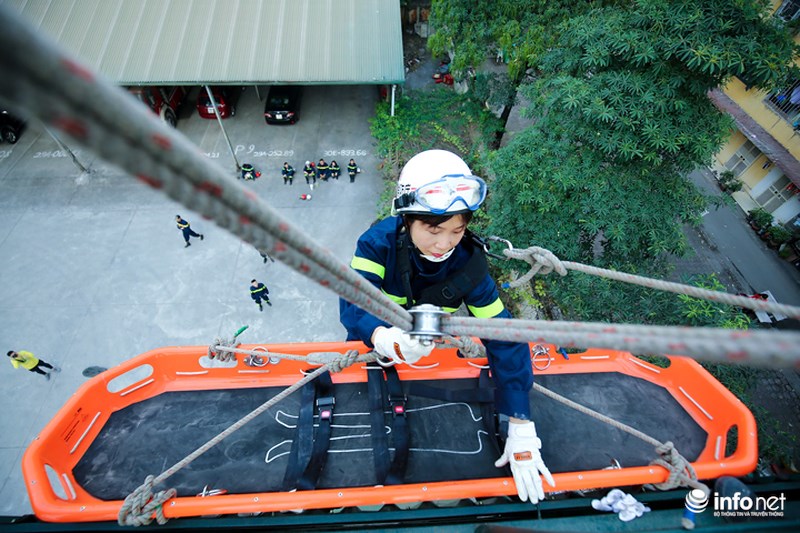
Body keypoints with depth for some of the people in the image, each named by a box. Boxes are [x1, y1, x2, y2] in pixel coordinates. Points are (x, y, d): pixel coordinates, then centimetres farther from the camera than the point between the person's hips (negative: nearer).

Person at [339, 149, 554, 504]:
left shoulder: (469, 262, -28)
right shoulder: (379, 242, -32)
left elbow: (503, 339, -28)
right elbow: (353, 303, -42)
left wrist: (522, 431, -31)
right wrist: (388, 340, -66)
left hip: (433, 356, 2)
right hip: (372, 348, -1)